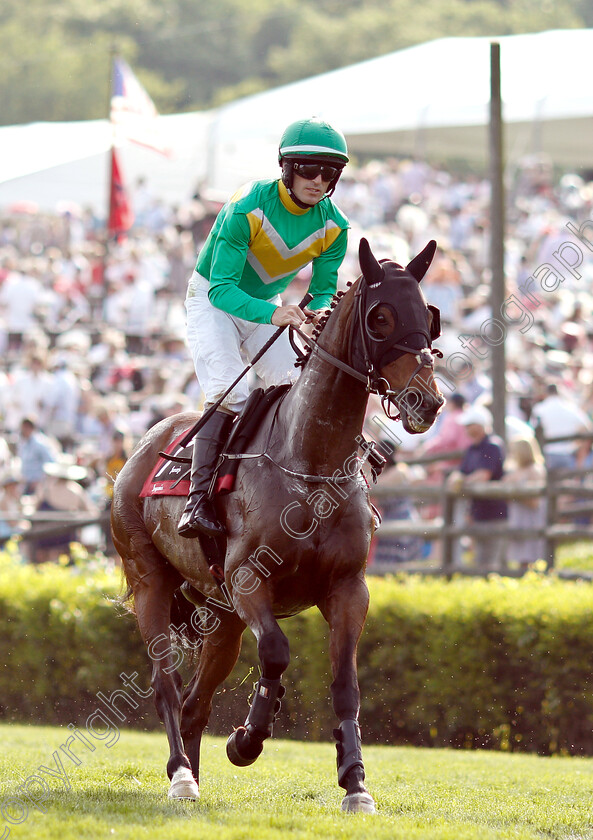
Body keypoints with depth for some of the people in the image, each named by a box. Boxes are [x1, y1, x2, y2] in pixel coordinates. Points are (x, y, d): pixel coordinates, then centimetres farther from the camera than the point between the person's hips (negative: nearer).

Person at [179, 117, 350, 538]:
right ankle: (199, 500, -24)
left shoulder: (333, 226, -14)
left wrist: (319, 314, -33)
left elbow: (324, 289, -7)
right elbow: (222, 288, -33)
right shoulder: (247, 209, -31)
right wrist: (272, 314, -50)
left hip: (268, 304, 5)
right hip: (213, 300, -5)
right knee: (229, 392, -23)